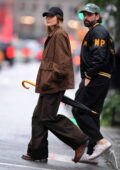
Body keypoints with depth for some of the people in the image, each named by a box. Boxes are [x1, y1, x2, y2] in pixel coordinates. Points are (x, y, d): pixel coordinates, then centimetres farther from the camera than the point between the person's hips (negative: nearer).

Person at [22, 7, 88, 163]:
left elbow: (63, 62, -19)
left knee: (48, 118, -8)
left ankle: (79, 141, -1)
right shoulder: (52, 35, 19)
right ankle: (37, 152, 13)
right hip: (49, 84, 10)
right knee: (38, 117, 9)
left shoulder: (60, 35, -12)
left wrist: (50, 80, -19)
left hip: (55, 84, -10)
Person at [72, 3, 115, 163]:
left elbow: (99, 57, -22)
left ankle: (100, 141, -16)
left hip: (95, 79, -10)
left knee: (78, 110, -10)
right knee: (92, 114, 10)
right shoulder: (96, 32, 23)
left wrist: (88, 76, -19)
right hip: (103, 80, 10)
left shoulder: (97, 32, -9)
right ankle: (92, 152, 10)